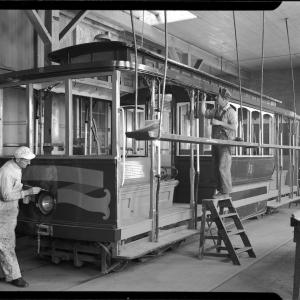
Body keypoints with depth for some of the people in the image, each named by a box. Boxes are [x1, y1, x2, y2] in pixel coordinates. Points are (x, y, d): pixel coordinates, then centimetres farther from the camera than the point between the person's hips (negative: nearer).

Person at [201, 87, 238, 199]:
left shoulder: (231, 112, -8)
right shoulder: (216, 110, 15)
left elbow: (234, 127, -17)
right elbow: (204, 113, 24)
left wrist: (219, 123, -19)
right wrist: (203, 100, 13)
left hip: (225, 142, -8)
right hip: (216, 142, 8)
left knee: (223, 168, -10)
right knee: (216, 168, 8)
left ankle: (225, 192, -4)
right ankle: (220, 190, 15)